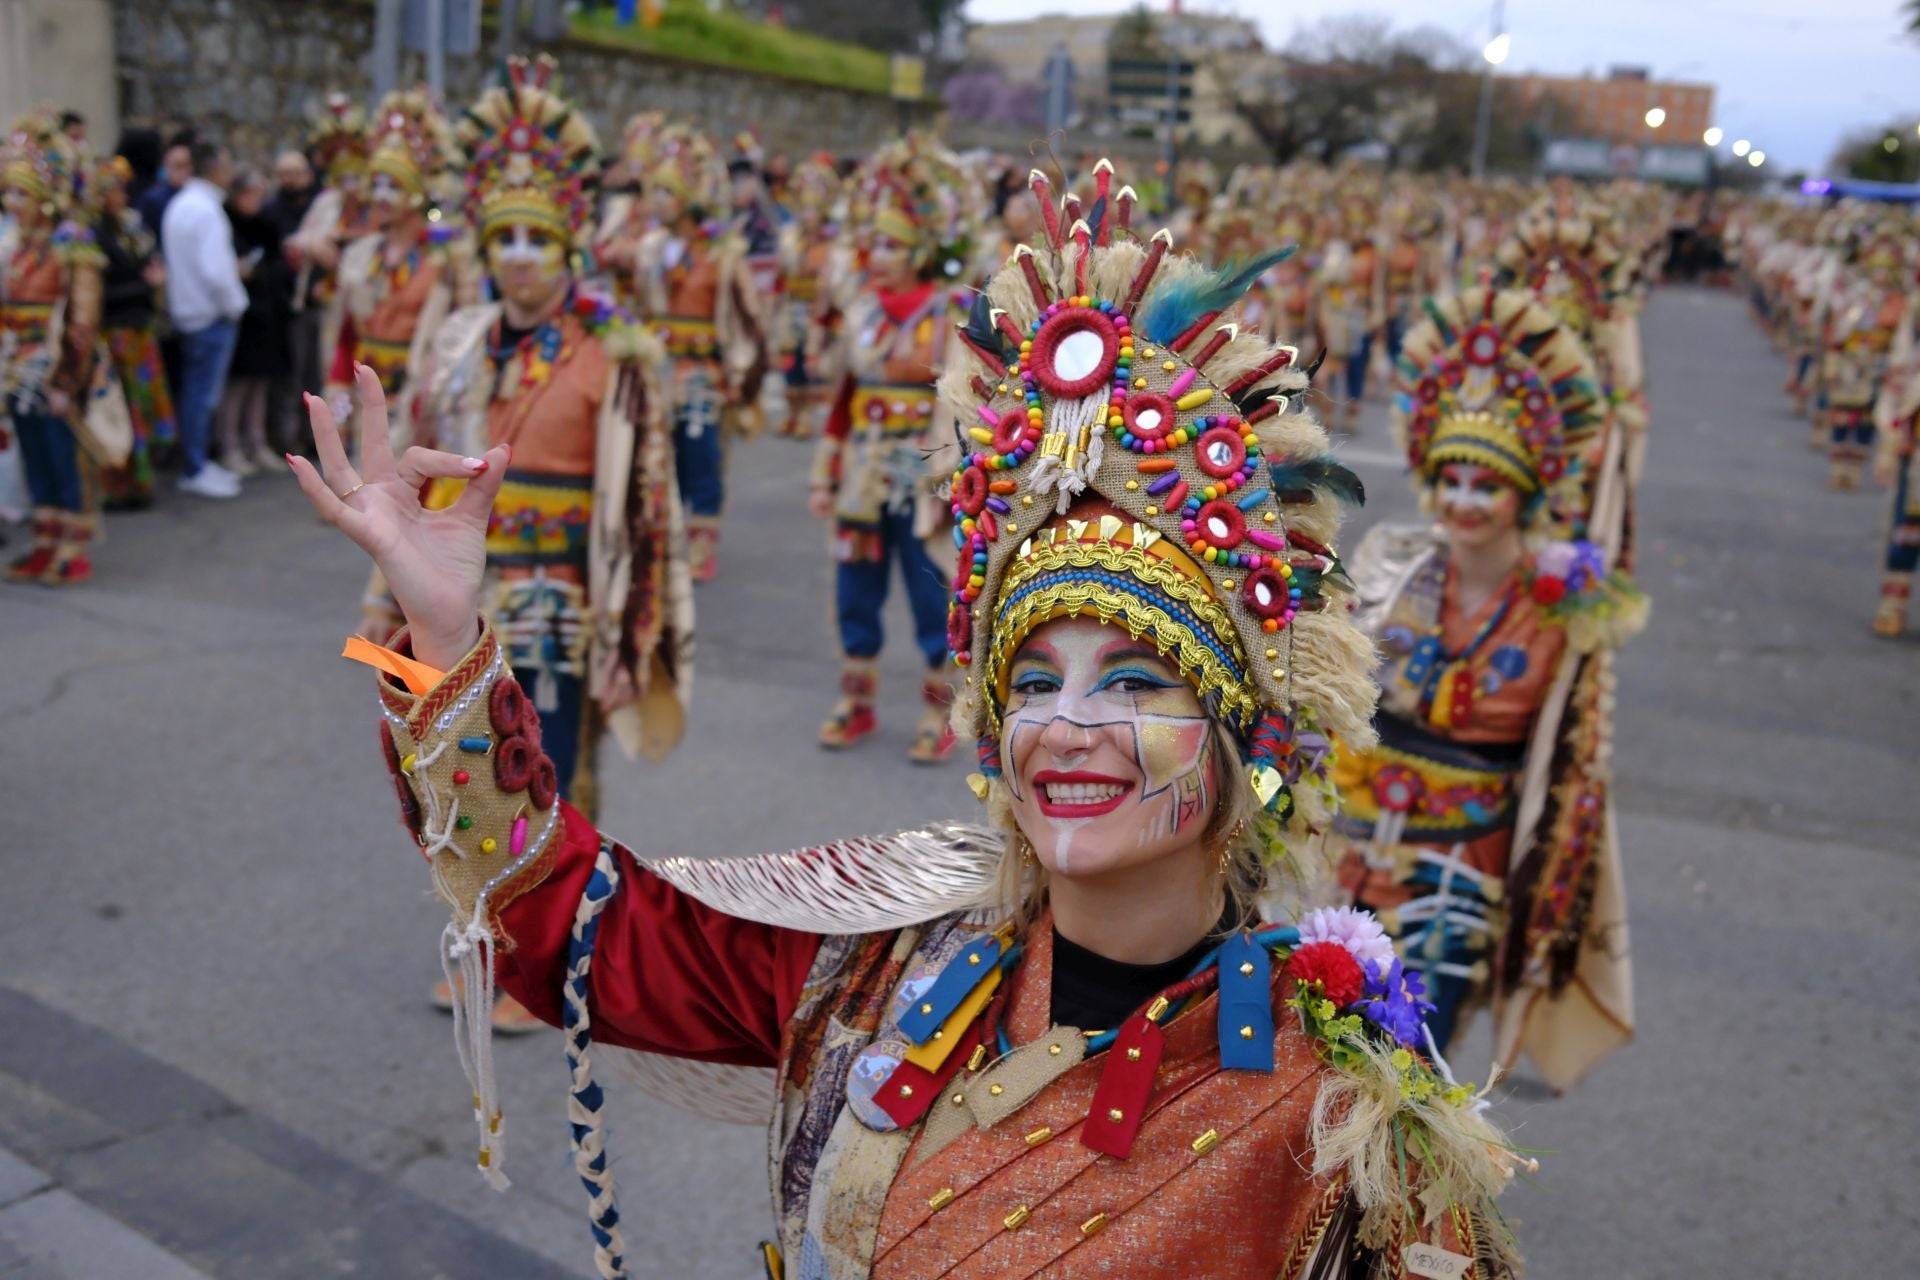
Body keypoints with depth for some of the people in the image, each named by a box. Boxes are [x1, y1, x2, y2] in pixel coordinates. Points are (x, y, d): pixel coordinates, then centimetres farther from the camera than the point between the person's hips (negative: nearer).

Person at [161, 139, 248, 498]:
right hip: (212, 314, -10)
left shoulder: (180, 204, 11)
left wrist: (232, 265, 12)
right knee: (204, 393, -2)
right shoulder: (206, 210, -19)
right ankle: (195, 471, 5)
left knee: (196, 391, 16)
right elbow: (215, 270, -25)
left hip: (187, 309, 10)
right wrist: (235, 304, -11)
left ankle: (196, 463, 24)